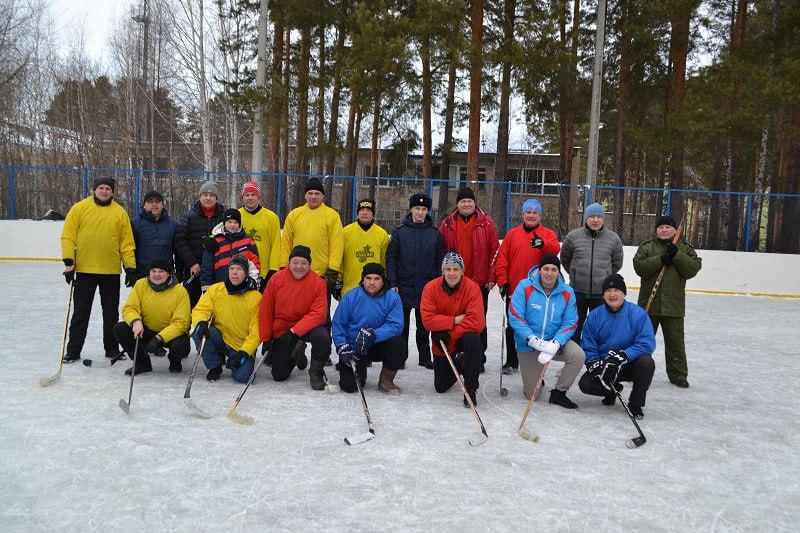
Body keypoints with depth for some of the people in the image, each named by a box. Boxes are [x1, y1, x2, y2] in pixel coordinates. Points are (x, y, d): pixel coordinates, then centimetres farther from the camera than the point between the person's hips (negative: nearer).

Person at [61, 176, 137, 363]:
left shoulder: (120, 213, 5)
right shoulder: (79, 208, 0)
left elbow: (127, 243, 4)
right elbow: (68, 236, -2)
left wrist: (130, 267, -1)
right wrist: (68, 261, -9)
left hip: (111, 271, 2)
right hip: (84, 269, -1)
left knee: (111, 312, 11)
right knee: (80, 312, 7)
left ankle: (112, 348, 24)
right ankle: (73, 350, 17)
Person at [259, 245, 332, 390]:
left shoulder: (318, 283, -14)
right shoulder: (276, 279, -10)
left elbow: (318, 314, -20)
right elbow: (265, 310, -3)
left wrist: (295, 331, -28)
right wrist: (266, 339, -1)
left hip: (308, 326, -2)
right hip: (281, 330, 2)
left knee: (322, 336, -36)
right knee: (279, 376, 1)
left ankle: (316, 372, -7)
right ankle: (297, 352, 33)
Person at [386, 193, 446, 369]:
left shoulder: (435, 234, 4)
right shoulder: (400, 232, 1)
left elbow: (440, 261, 6)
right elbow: (391, 259, 0)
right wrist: (393, 283, -6)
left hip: (427, 288, 1)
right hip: (404, 287, 0)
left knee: (424, 325, 9)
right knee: (402, 324, 6)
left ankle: (425, 357, 19)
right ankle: (400, 356, 15)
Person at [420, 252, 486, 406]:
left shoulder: (472, 288, -19)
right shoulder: (431, 287, -14)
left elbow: (476, 322, -26)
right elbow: (428, 320, -20)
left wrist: (448, 334, -25)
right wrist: (454, 320, -24)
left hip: (463, 337, -2)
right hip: (441, 346, 2)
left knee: (472, 339, -37)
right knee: (441, 388, 6)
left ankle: (471, 388, -19)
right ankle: (456, 368, 42)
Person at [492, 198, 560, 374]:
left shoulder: (548, 234, 3)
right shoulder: (512, 234, 7)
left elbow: (555, 249, -19)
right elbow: (502, 259, 2)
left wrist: (542, 243, -39)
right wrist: (502, 282, -5)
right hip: (514, 289, 2)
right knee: (512, 326, 9)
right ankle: (511, 361, 20)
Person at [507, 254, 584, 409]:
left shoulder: (567, 292, -7)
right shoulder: (525, 287, -14)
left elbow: (570, 323, -7)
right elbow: (515, 317, -17)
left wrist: (556, 343, -25)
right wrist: (533, 339, -28)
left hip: (555, 341, 2)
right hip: (528, 344, -2)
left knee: (578, 355, -27)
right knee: (532, 395, 0)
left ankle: (558, 393, -4)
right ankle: (533, 377, 39)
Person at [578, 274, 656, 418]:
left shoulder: (638, 313, -13)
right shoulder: (594, 316, -5)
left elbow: (647, 343, -21)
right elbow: (588, 348, -4)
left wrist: (624, 355, -34)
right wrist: (595, 365, -23)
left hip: (630, 365, -2)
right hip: (602, 365, 2)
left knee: (646, 362, -32)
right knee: (585, 384, -21)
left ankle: (635, 404, -8)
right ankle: (613, 390, 15)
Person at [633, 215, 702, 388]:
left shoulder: (685, 248, 6)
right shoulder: (647, 246, 2)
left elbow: (693, 269, -7)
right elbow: (639, 267, -11)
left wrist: (676, 255, -17)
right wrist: (660, 260, -21)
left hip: (673, 304, 1)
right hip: (649, 302, 0)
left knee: (675, 341, 7)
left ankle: (678, 374, 19)